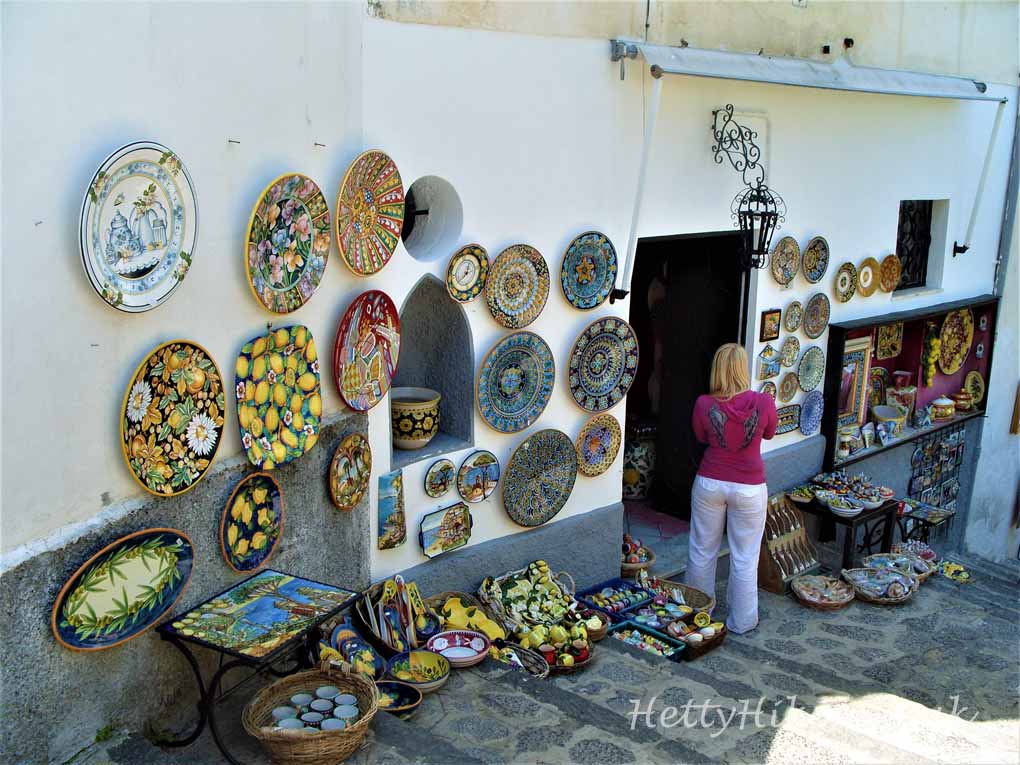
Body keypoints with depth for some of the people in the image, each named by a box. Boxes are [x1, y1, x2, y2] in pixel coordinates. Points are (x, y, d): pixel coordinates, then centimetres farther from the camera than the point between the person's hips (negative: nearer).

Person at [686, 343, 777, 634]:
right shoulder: (764, 403, -15)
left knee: (702, 550, 17)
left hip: (710, 483, 1)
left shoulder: (704, 405, -13)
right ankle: (741, 621, 22)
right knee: (744, 558, 11)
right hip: (749, 487, -1)